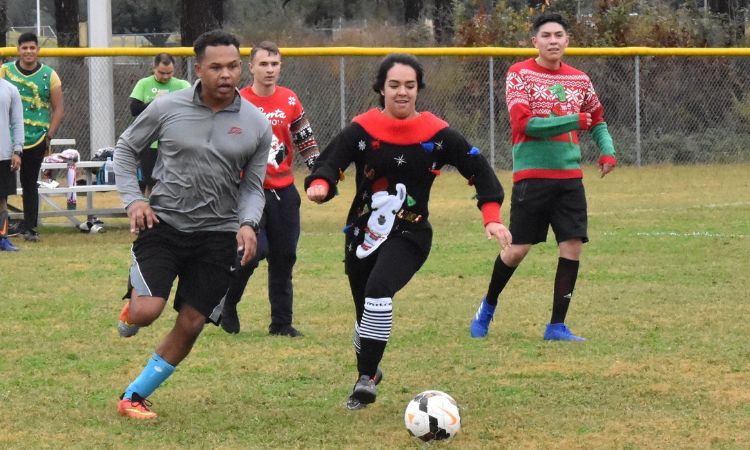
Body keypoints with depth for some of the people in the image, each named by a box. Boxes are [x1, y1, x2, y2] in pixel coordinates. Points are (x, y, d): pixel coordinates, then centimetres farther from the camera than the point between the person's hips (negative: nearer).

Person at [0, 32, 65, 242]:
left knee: (30, 184, 5)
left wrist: (49, 136, -4)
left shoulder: (49, 75, 3)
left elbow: (59, 108, 5)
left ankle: (29, 227, 11)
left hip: (35, 141, 0)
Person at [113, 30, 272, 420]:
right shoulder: (167, 108, -5)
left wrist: (248, 223, -11)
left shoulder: (256, 124, 1)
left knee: (191, 325, 2)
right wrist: (133, 199, -5)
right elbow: (125, 149, 8)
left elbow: (252, 185, 9)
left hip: (217, 234, 2)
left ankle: (135, 396, 20)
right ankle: (131, 309, 20)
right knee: (147, 311, -19)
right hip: (163, 224, -2)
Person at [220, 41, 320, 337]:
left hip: (284, 191, 4)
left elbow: (305, 139, 13)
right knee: (255, 250, -17)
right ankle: (227, 305, 6)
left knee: (284, 257, 6)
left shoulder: (290, 100, 5)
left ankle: (281, 322, 15)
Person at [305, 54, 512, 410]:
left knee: (378, 290, -27)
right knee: (364, 310, 13)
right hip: (362, 234, 2)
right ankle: (367, 370, 42)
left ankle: (366, 380, -22)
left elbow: (478, 169, 0)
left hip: (409, 236, -2)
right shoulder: (362, 129, -6)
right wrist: (320, 185, -38)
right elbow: (330, 162, -14)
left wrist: (491, 217, -11)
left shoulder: (436, 134, -5)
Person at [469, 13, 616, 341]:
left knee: (573, 245, -4)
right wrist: (575, 121, -19)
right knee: (518, 249, -2)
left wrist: (607, 151, 7)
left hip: (569, 176, 4)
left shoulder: (579, 80, 10)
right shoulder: (520, 74, -4)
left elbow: (597, 119, 26)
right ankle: (487, 307, 24)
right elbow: (524, 123, -16)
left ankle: (557, 326, 4)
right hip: (531, 175, -4)